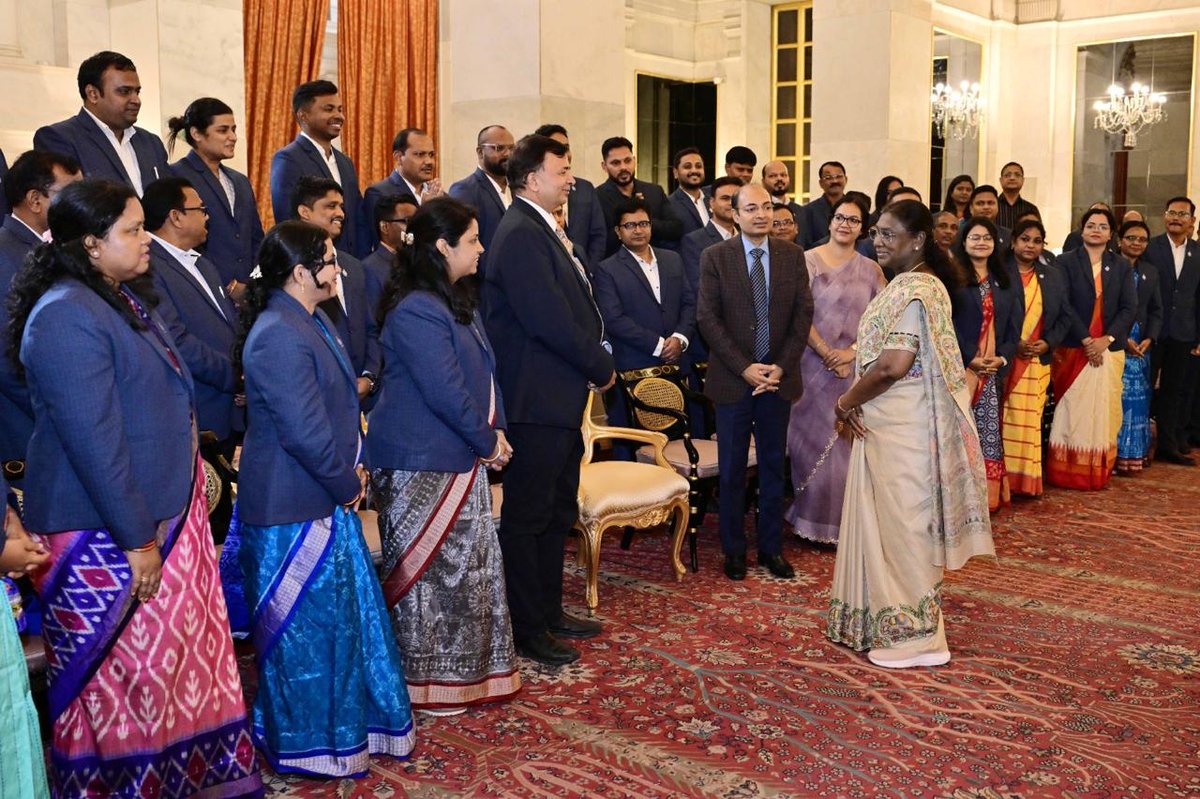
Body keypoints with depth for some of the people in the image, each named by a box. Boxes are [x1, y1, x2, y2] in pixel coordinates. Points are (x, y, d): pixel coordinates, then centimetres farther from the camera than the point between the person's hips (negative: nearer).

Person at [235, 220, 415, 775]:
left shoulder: (311, 322, 10)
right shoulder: (280, 336, -22)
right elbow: (304, 432, -24)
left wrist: (352, 470, 7)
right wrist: (347, 486, -11)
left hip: (325, 499, 10)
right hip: (293, 510, -10)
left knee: (345, 614, 19)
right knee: (306, 626, 5)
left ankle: (348, 723, 36)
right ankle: (309, 746, 22)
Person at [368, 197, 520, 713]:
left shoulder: (456, 300, 10)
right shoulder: (416, 311, -21)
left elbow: (483, 371, 15)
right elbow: (445, 391, -23)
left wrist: (496, 430, 4)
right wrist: (487, 441, -12)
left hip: (458, 458, 10)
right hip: (419, 463, -10)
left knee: (469, 564, 16)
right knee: (427, 570, 3)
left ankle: (467, 670, 30)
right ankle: (427, 681, 18)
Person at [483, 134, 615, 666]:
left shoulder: (543, 231, 15)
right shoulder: (521, 234, -17)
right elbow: (550, 320, -24)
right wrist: (602, 367, -12)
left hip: (560, 399, 10)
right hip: (537, 401, -10)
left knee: (558, 513, 19)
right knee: (527, 517, 1)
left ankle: (548, 611, 32)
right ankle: (526, 631, 13)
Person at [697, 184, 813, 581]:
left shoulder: (793, 255, 4)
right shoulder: (715, 257, -2)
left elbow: (804, 313, 2)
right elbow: (707, 317, -6)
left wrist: (781, 366, -8)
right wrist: (744, 368, -13)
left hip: (778, 377, 2)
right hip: (733, 379, -2)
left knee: (774, 466, 10)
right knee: (732, 469, 6)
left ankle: (772, 547, 21)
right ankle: (734, 549, 18)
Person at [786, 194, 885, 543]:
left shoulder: (871, 269, 9)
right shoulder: (808, 260, -2)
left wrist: (852, 352, -9)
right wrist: (828, 356, -12)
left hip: (856, 367, 3)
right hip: (815, 363, -3)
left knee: (851, 442, 5)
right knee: (815, 440, 2)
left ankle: (847, 519, 16)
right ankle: (814, 519, 12)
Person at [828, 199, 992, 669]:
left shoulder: (913, 290, -17)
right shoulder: (913, 285, 15)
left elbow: (893, 365, -26)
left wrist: (847, 401, -13)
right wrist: (857, 401, 6)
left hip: (903, 431, -10)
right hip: (890, 425, 10)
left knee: (902, 525, 0)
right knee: (892, 522, 16)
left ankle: (915, 636, 11)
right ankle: (891, 624, 28)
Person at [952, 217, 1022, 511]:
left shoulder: (1003, 281, 16)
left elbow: (1014, 326, 13)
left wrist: (1002, 358, -3)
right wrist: (971, 359, -15)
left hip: (993, 368, 5)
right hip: (960, 366, -5)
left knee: (988, 430, 3)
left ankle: (988, 494, 9)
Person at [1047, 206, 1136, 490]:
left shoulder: (1122, 266, 10)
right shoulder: (1066, 262, 1)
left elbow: (1129, 308, 3)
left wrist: (1106, 339, -11)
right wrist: (1086, 340, -15)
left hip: (1110, 350, 3)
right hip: (1073, 350, -3)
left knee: (1104, 411, 5)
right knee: (1072, 411, -1)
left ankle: (1098, 474, 13)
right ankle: (1067, 473, 5)